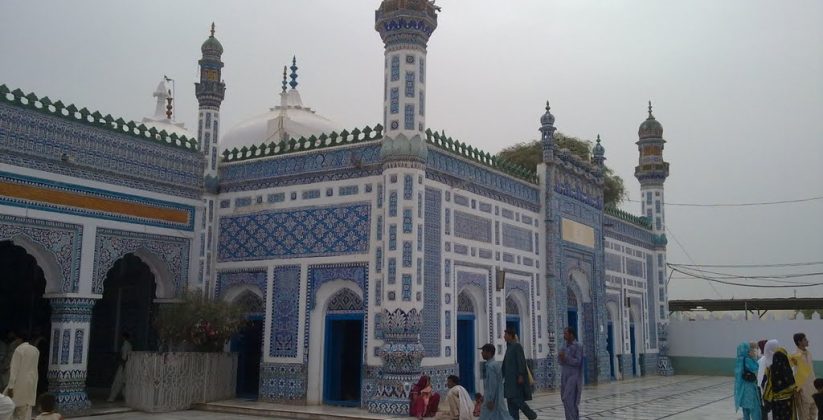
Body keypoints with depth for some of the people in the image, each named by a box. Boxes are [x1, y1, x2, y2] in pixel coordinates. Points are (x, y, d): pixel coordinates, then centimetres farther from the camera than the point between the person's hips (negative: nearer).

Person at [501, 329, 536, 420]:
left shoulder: (517, 346, -11)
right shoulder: (509, 347, 15)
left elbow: (521, 361, -18)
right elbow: (505, 363, 19)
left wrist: (521, 376, -24)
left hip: (517, 377, -9)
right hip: (510, 377, 9)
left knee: (516, 399, -11)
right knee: (511, 400, 4)